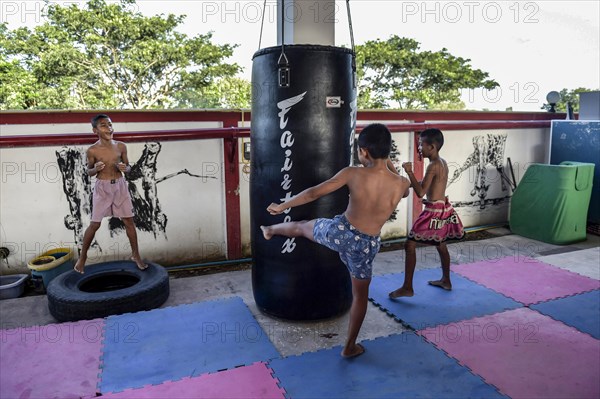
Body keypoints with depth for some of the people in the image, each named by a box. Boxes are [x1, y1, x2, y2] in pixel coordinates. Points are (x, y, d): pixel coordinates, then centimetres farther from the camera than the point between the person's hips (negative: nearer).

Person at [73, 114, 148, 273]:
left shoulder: (121, 146, -1)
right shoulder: (92, 151, -8)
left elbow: (128, 167, 9)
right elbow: (89, 171, 3)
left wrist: (125, 168, -14)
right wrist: (95, 169, -19)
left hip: (120, 186, 2)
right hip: (102, 188, -2)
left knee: (129, 221, 5)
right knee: (95, 224, 4)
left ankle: (136, 255, 18)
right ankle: (82, 256, 23)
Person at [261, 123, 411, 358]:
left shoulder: (353, 174, -15)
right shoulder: (401, 184, -10)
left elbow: (313, 193, -10)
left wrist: (282, 206, 2)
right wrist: (389, 163, 22)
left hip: (339, 231, -1)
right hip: (366, 245, 1)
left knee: (303, 226, 31)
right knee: (360, 295, 21)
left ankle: (271, 230, 61)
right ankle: (350, 347, 35)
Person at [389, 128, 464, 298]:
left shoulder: (433, 166, -19)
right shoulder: (442, 163, 8)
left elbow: (421, 192, -24)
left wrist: (409, 172, -22)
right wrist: (409, 183, 11)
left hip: (434, 211, -10)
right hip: (443, 208, 10)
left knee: (410, 245, -5)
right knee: (441, 244, 24)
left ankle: (407, 288, -1)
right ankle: (446, 281, 39)